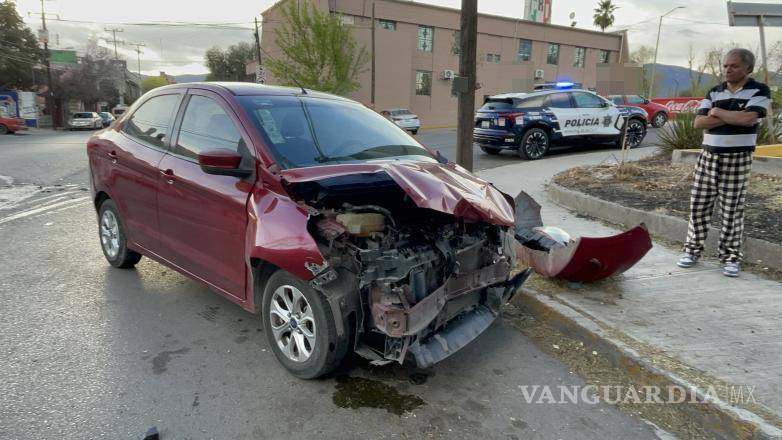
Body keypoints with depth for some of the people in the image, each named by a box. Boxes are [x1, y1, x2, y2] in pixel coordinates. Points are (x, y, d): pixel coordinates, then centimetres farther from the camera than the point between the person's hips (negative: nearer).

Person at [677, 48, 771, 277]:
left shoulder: (759, 91, -1)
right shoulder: (714, 92, 10)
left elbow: (749, 118, -18)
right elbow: (699, 122, -2)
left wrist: (717, 113, -7)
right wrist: (732, 118, -12)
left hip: (737, 159, -3)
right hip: (708, 156, 4)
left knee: (732, 211, 1)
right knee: (698, 205, 4)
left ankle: (731, 257, 12)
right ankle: (693, 250, 15)